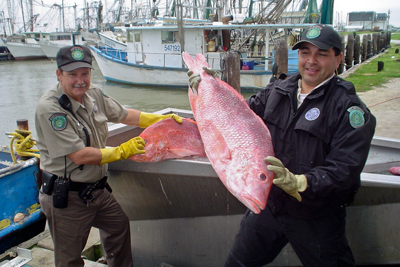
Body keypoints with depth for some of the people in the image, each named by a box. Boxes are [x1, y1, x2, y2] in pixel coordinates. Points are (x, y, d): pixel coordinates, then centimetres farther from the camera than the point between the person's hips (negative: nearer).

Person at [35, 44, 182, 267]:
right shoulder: (50, 108, -23)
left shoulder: (93, 94, 0)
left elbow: (124, 115, 15)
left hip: (97, 189, 8)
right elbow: (80, 156, -25)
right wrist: (122, 151, -16)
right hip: (66, 198, -8)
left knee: (120, 224, 25)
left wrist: (162, 119, 11)